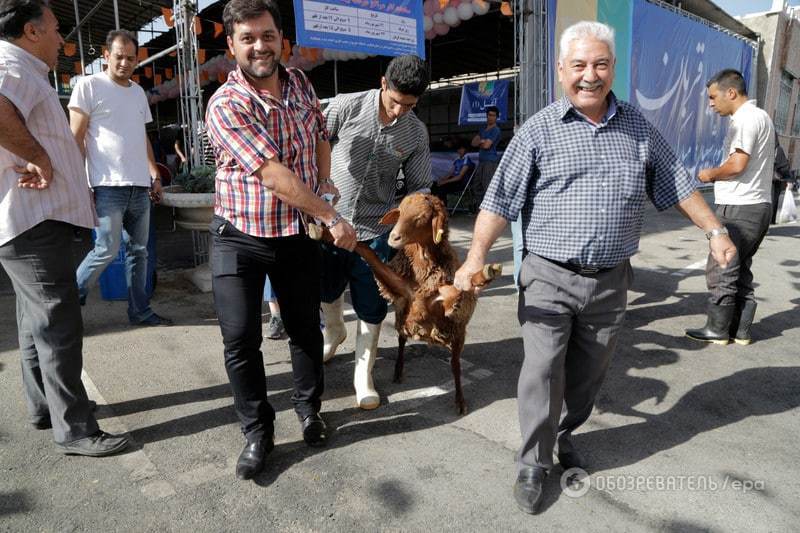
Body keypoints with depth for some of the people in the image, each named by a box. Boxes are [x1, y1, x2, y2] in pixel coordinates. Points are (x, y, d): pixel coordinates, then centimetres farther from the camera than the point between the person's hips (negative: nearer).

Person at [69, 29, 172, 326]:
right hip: (109, 186, -6)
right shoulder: (89, 85, -1)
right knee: (107, 250, -8)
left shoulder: (138, 92, 17)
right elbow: (76, 138, -4)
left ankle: (139, 311, 16)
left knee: (139, 251, 8)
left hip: (140, 186, 6)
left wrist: (155, 175, 14)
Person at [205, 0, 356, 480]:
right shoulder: (226, 106, -17)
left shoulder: (299, 83, 2)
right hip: (240, 239, -4)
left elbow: (320, 134, 19)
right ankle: (257, 432, 18)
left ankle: (310, 409, 34)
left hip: (297, 235, 4)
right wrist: (331, 217, -21)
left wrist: (325, 183, 5)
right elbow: (274, 175, -23)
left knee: (306, 328, 13)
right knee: (241, 340, -2)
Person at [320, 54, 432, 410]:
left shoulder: (416, 133, -1)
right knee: (326, 290, 19)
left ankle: (363, 375, 24)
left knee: (371, 307, 5)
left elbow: (418, 187, 4)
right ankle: (333, 332, 53)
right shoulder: (346, 106, -8)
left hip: (375, 230, 0)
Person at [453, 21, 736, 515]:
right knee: (543, 372, -2)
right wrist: (476, 257, -17)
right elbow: (500, 199, -9)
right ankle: (534, 464, 15)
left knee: (588, 374, 15)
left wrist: (715, 230, 15)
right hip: (549, 278, -3)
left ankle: (564, 435, 39)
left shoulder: (638, 127, 8)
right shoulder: (538, 131, -4)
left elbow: (678, 184, 16)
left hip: (611, 281, 4)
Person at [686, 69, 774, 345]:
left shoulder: (745, 119, -14)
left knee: (721, 270, -2)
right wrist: (717, 174, 11)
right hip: (759, 206, 10)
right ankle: (741, 330, 19)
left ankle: (717, 330, 6)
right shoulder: (761, 116, 18)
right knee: (741, 270, 14)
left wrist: (710, 174, -5)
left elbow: (737, 165, -22)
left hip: (740, 209, -10)